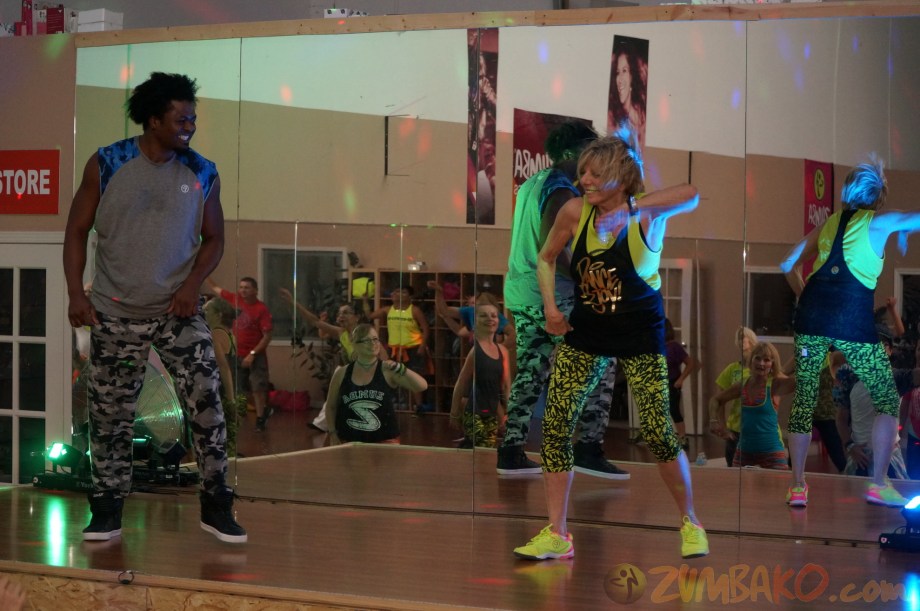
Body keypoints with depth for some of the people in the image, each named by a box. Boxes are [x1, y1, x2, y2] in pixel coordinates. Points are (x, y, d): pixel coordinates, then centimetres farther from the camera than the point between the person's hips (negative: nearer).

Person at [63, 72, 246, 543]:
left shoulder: (202, 175, -1)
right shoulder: (106, 166, -5)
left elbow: (213, 239, 7)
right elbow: (77, 230, 1)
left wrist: (192, 284, -9)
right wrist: (76, 293, -7)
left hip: (177, 312, 0)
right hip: (116, 314, 0)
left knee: (206, 402, -10)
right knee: (109, 415, 5)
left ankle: (216, 506, 0)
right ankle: (107, 511, 18)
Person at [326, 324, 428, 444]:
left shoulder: (388, 371, -5)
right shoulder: (342, 374, 2)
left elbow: (422, 386, -16)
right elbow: (331, 406, 14)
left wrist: (399, 368, -26)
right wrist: (333, 433, 6)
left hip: (384, 441, -2)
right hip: (349, 442, 2)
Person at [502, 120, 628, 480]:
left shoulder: (532, 185, 16)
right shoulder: (562, 192, -13)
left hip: (520, 294, 9)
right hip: (553, 296, -9)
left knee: (530, 373, 13)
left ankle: (511, 453, 12)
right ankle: (589, 448, -10)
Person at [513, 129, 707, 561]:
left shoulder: (647, 213, -16)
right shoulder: (575, 212, -7)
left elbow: (691, 196, -36)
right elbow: (546, 259, 9)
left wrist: (629, 209, -38)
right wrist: (550, 306, -4)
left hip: (640, 335, -3)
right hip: (585, 332, 3)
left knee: (658, 432, -6)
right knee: (555, 424, -6)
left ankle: (689, 523, 17)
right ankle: (556, 535, 3)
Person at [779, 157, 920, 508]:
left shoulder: (828, 224, 19)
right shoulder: (881, 223, 8)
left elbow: (788, 265, 22)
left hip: (812, 314, 4)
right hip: (853, 319, -4)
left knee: (804, 399, 10)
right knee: (887, 400, 11)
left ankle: (797, 486, 8)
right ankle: (878, 484, 7)